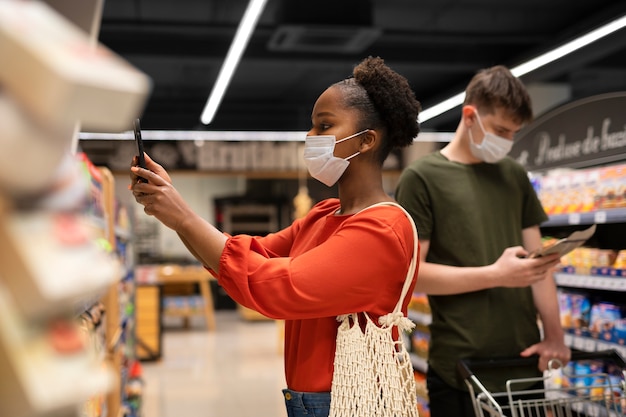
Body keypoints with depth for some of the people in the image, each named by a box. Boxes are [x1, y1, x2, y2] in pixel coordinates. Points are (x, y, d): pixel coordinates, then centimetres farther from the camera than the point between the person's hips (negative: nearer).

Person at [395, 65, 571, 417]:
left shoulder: (515, 175, 11)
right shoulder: (422, 178, -5)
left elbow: (538, 259, 11)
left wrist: (554, 334, 0)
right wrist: (496, 274, -18)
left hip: (524, 360, 5)